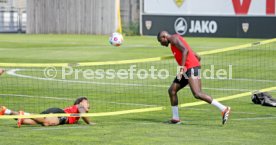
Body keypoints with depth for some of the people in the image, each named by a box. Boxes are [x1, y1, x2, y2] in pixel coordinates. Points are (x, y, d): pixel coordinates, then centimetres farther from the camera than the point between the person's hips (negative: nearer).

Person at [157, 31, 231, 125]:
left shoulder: (174, 39, 0)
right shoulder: (174, 42, 29)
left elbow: (185, 50, -19)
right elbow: (197, 57, 27)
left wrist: (182, 68, -23)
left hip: (191, 68, -10)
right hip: (187, 70, 10)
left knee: (197, 94, -21)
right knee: (172, 90, 10)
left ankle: (224, 109, -24)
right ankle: (175, 118, 11)